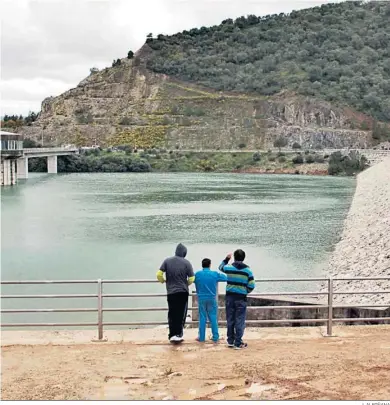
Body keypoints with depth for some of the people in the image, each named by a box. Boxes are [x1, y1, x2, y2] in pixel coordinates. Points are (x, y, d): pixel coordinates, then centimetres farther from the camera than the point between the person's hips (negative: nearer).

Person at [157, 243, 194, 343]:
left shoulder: (167, 261, -1)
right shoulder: (186, 263, -7)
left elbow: (159, 274, -6)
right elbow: (191, 279, -8)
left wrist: (163, 281, 15)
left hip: (170, 292, 2)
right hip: (182, 292, -2)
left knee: (172, 315, 12)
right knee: (181, 314, 7)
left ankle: (172, 335, 13)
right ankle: (178, 334, 2)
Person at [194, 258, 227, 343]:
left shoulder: (197, 274, -3)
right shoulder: (215, 274, -4)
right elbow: (227, 277, 3)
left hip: (201, 299, 1)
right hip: (212, 299, 0)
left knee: (202, 318, 5)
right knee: (213, 318, 4)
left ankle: (201, 337, 8)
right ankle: (215, 337, 5)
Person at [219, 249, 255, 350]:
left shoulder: (229, 268, -2)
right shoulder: (247, 270, -6)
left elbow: (221, 267, 21)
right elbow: (251, 286, -7)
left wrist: (226, 259, 34)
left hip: (229, 297, 3)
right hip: (241, 298, -2)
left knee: (230, 320, 13)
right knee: (239, 321, 3)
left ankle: (230, 341, 22)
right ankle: (238, 343, 5)